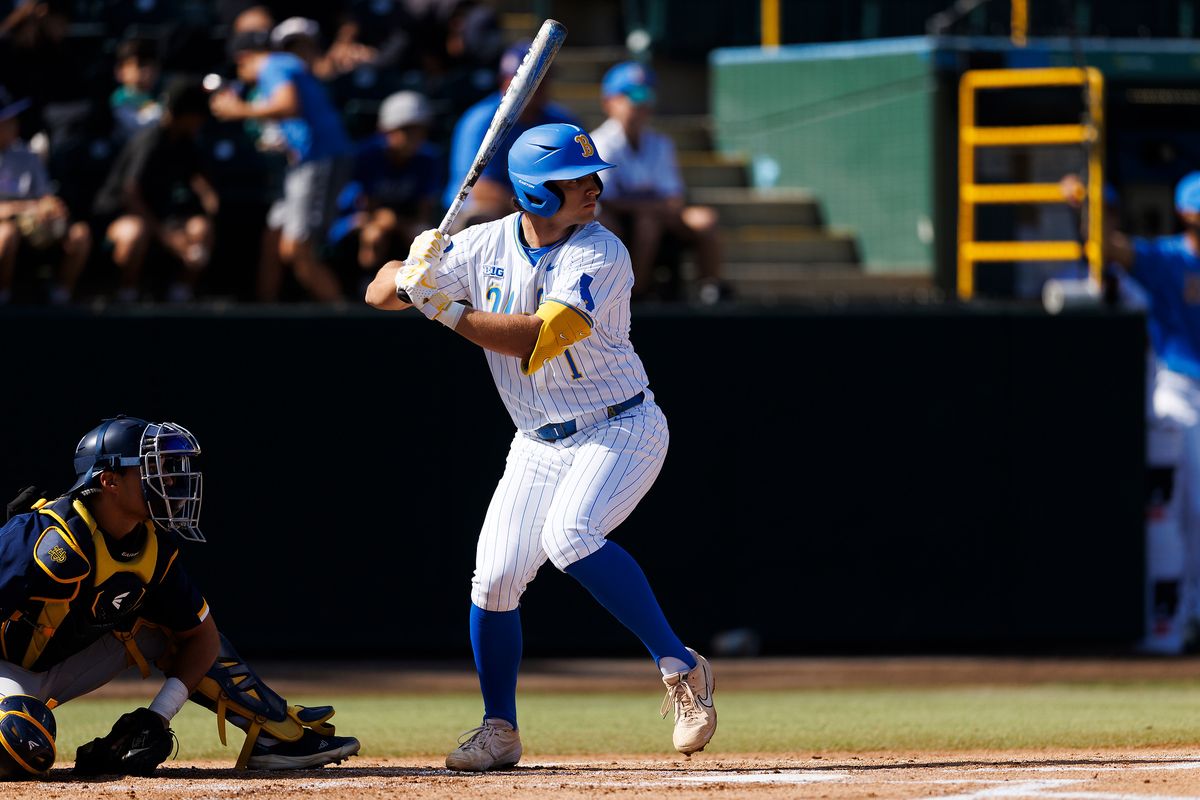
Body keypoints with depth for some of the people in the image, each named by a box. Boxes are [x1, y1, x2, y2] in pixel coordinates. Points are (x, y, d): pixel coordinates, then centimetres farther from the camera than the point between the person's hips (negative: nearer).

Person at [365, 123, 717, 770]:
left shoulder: (600, 255, -18)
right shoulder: (488, 246, -3)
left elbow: (538, 337, -29)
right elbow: (379, 293, -1)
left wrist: (448, 309, -24)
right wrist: (412, 277, -24)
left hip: (621, 430, -5)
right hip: (540, 444, 5)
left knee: (570, 535, -30)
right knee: (495, 577, -4)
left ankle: (680, 668, -21)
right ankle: (499, 731, 15)